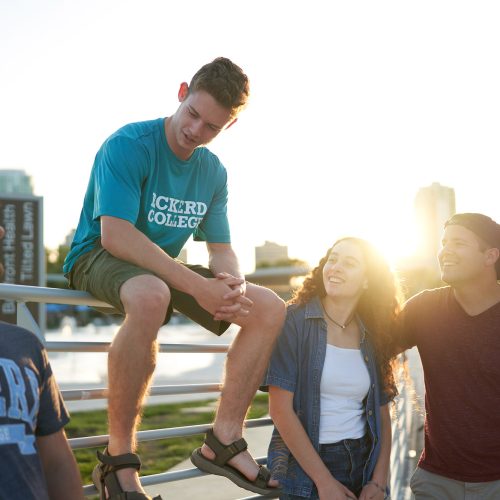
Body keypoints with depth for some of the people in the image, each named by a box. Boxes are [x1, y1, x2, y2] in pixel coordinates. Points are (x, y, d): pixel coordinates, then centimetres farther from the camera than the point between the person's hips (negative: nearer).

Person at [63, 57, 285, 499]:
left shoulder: (214, 172, 5)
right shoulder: (128, 146, -18)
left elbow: (221, 249, 6)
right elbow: (115, 235, -28)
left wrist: (233, 283, -21)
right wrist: (197, 287, -33)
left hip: (165, 266, 7)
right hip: (98, 259, -7)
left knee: (271, 308, -6)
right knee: (151, 295, -43)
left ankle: (224, 441, -4)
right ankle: (118, 458, -31)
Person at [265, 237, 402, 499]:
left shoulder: (373, 336, 5)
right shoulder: (294, 320, -9)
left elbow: (382, 413, 7)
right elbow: (280, 409, -15)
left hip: (362, 464, 4)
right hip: (304, 465, -4)